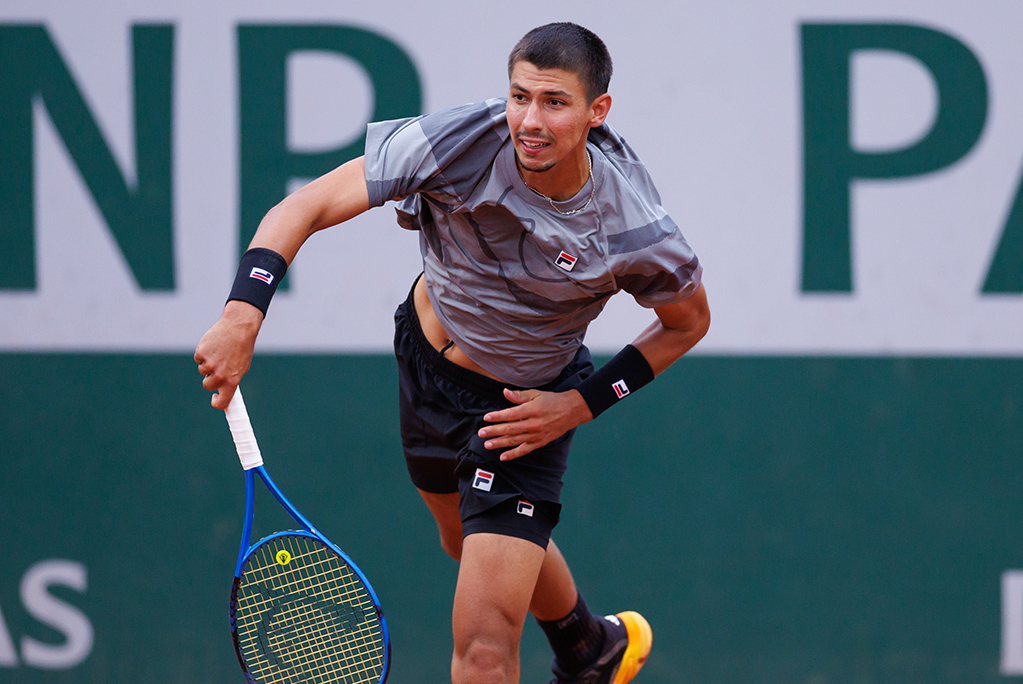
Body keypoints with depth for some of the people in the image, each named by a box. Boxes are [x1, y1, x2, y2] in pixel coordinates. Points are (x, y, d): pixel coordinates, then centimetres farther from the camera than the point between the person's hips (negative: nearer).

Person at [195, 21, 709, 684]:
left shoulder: (640, 235, -30)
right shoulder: (462, 142, -30)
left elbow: (689, 321, -8)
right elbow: (304, 207, -28)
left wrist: (583, 404, -16)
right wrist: (243, 313, -43)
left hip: (527, 399, -4)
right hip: (427, 350, 4)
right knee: (472, 542, 32)